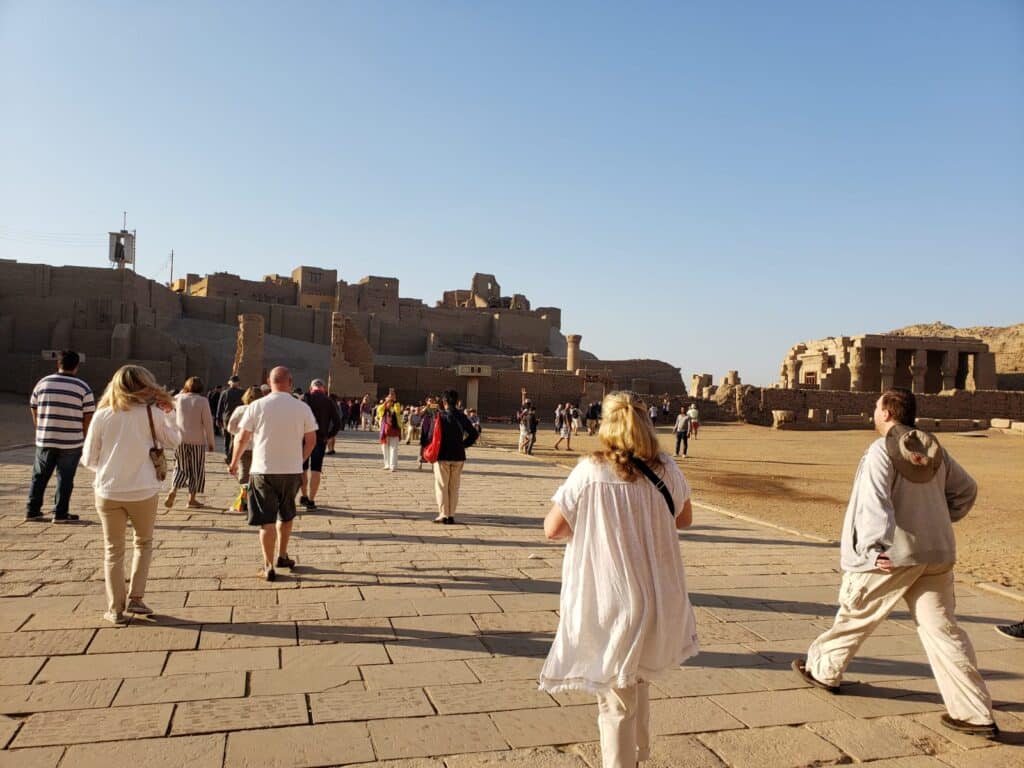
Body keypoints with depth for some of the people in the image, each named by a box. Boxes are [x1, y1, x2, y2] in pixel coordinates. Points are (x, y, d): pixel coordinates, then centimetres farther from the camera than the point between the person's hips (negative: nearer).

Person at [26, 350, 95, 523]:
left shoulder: (42, 383, 2)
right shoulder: (83, 388, -6)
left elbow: (34, 410, 9)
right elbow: (88, 417, -5)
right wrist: (84, 438, 8)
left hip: (44, 440, 3)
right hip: (71, 442, -3)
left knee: (39, 476, 15)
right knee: (65, 478, 6)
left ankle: (32, 511, 20)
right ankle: (60, 513, 9)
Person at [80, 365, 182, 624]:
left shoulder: (102, 416, -2)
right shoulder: (152, 413, -7)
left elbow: (89, 459, 3)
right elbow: (173, 442, 6)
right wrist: (169, 414, 14)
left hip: (108, 492, 1)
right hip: (143, 492, -1)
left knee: (113, 551, 13)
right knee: (144, 543, 20)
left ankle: (116, 609, 14)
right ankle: (135, 598, 14)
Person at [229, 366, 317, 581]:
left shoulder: (257, 406, -7)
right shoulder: (302, 408, -4)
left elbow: (242, 438, -2)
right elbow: (311, 440, 0)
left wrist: (234, 462, 13)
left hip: (263, 470, -2)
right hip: (292, 471, 2)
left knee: (266, 519, 5)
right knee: (286, 515, 21)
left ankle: (269, 566, 6)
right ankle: (282, 556, 32)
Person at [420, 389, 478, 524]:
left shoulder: (437, 416, -8)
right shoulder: (461, 416, 1)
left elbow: (430, 435, -13)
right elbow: (474, 434, 3)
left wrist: (424, 446, 2)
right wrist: (463, 445, 11)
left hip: (442, 456, -3)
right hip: (458, 456, 3)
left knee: (441, 486, 5)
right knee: (454, 487, 11)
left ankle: (443, 515, 2)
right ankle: (451, 515, 11)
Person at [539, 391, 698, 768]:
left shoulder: (590, 471, -16)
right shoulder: (666, 469, -5)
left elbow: (553, 529, -12)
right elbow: (684, 518, 10)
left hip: (606, 600, -4)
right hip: (655, 596, 5)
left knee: (615, 698, 11)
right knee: (636, 679, 28)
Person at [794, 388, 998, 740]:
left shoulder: (882, 450, -13)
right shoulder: (934, 449, 7)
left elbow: (875, 502, -24)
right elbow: (966, 491, 17)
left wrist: (875, 547, -30)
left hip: (891, 555, -5)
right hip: (936, 554, 6)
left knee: (855, 615, 12)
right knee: (942, 629, 8)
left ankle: (823, 669, 31)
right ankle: (976, 713, 7)